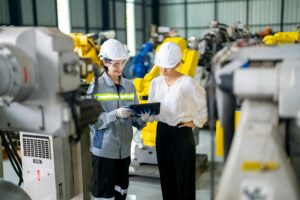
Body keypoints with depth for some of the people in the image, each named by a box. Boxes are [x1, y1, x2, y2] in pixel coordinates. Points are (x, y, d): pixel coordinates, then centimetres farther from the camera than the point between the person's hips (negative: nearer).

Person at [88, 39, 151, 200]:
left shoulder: (129, 86, 6)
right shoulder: (96, 87, -7)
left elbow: (134, 119, 6)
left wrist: (142, 118, -16)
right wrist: (116, 114, -27)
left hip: (124, 149, 5)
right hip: (103, 150, -4)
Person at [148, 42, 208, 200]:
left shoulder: (187, 82, -14)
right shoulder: (156, 82, 3)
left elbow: (207, 104, -11)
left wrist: (197, 122, -7)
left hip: (182, 133, -5)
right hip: (162, 131, 5)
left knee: (184, 177, 3)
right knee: (166, 177, 14)